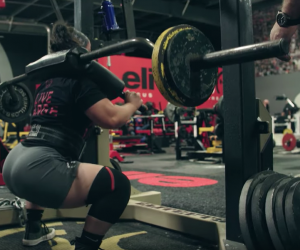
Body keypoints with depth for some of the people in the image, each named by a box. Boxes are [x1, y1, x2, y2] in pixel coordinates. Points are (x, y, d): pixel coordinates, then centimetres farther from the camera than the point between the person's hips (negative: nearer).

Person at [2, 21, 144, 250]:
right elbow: (111, 118, -13)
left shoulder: (49, 81, 21)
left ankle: (34, 230, 46)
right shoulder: (80, 77, -5)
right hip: (37, 168, -10)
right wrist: (132, 104, 5)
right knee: (117, 185, -12)